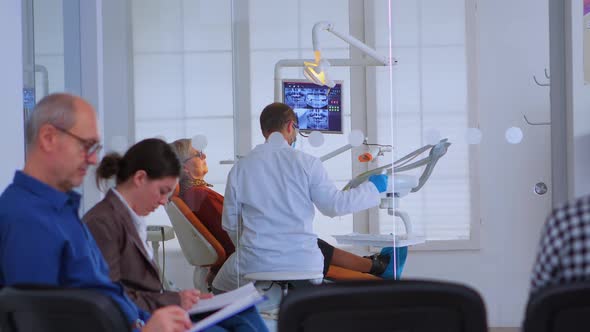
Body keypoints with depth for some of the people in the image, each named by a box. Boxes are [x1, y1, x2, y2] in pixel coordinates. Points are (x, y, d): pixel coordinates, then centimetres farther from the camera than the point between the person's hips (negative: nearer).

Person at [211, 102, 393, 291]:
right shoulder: (306, 163, -4)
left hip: (255, 263, 0)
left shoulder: (240, 167, 1)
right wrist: (372, 188, 14)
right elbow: (335, 205, -1)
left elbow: (230, 223, 6)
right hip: (302, 262, 0)